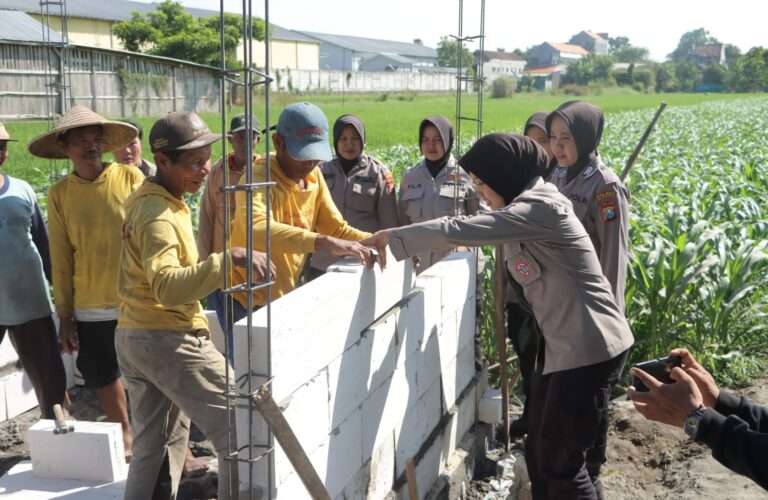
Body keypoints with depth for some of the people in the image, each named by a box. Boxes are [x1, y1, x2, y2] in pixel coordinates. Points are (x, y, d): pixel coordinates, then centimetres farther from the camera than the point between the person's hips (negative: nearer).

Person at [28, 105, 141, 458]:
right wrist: (65, 315, 6)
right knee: (104, 377, 15)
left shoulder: (130, 177, -5)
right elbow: (61, 259, 5)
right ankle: (124, 433, 37)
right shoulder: (60, 194, 1)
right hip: (91, 309, 2)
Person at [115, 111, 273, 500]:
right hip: (170, 340, -10)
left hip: (132, 336, 10)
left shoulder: (143, 201, 13)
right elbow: (170, 287, -33)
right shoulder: (158, 214, -18)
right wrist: (228, 258, -40)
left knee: (152, 445, 19)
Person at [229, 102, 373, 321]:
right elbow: (258, 229, -41)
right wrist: (325, 242, -50)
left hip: (284, 297, 7)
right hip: (247, 302, -7)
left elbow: (337, 228, 7)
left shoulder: (314, 176, 1)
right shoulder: (258, 179, -21)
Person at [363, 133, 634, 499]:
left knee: (560, 462, -1)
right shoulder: (526, 207, 12)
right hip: (559, 345, 10)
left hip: (589, 347, -10)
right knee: (539, 453, 14)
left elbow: (459, 231, -25)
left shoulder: (540, 208, -21)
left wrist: (392, 238, -16)